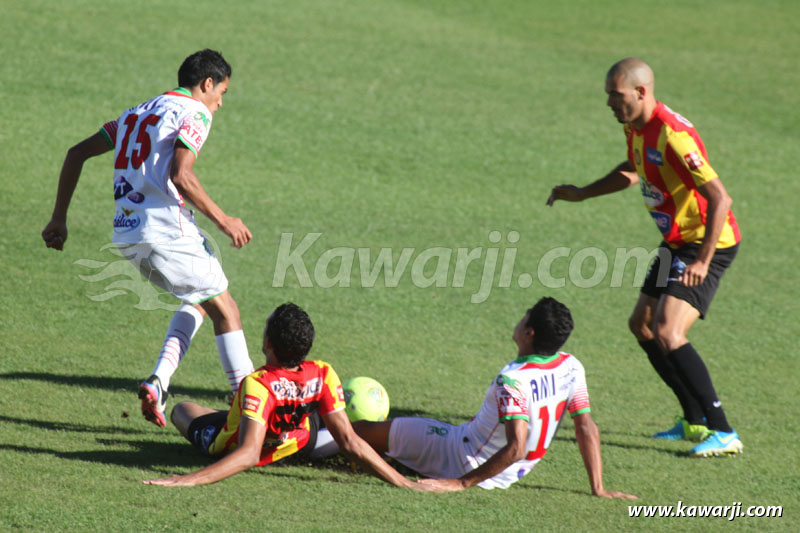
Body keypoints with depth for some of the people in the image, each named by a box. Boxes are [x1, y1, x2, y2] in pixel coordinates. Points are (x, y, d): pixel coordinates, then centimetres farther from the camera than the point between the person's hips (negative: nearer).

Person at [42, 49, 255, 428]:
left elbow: (77, 153, 21)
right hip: (167, 232, -8)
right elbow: (180, 176, -19)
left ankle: (158, 382, 6)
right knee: (225, 310, 5)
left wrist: (59, 218, 23)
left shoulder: (137, 114, 22)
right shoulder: (194, 113, -4)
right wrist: (223, 221, -10)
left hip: (126, 235, 8)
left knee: (198, 302, 23)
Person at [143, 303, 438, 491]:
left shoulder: (258, 385, -43)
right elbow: (350, 442, -31)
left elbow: (248, 454, -49)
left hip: (224, 447, -3)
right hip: (289, 444, 3)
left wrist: (187, 480, -56)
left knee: (182, 409, 29)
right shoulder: (322, 376, -31)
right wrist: (405, 484, -26)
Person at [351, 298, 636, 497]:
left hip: (462, 461, -8)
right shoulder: (572, 368, -10)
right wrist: (597, 488, -3)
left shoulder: (512, 380, -32)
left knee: (366, 429, 4)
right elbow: (587, 428, -9)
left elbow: (515, 448, -37)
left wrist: (462, 483, -30)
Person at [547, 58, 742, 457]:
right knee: (642, 325, 16)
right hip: (679, 243, 11)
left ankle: (722, 433, -19)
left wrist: (703, 260, -33)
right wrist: (581, 194, 24)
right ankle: (695, 421, 26)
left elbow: (719, 197, -29)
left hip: (707, 244, -11)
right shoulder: (636, 128, 5)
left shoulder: (672, 135, -27)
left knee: (667, 334, -22)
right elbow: (632, 171, 28)